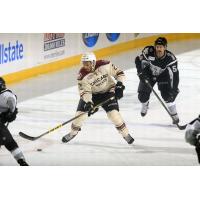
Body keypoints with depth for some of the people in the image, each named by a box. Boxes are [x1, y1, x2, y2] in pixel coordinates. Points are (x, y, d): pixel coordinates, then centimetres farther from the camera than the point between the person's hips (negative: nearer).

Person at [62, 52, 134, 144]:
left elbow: (118, 72, -11)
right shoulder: (83, 75, -22)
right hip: (92, 94, 2)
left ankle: (125, 134, -2)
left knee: (113, 113, -17)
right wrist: (88, 103, -39)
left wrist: (120, 84, -23)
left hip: (108, 91, -1)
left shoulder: (105, 65, -24)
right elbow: (85, 91, -23)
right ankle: (73, 132, 21)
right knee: (81, 112, -5)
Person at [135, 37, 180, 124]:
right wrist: (141, 73, -28)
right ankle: (145, 105, 36)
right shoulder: (148, 52, -33)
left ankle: (174, 115, -2)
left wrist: (174, 90, -38)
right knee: (142, 95, -1)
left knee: (167, 95, -19)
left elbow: (174, 74, -32)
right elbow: (138, 60, -17)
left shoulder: (170, 58, -33)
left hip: (163, 75, -1)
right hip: (149, 73, 2)